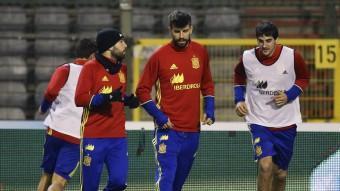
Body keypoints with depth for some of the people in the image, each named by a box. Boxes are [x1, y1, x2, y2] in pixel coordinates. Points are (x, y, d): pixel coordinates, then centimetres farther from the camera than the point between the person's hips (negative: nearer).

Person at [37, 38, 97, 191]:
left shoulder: (65, 69, 4)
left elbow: (51, 92, -11)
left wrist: (43, 108, 6)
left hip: (56, 128, 1)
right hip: (78, 136, -1)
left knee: (47, 174, 18)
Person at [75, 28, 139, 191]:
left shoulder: (122, 69, 16)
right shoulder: (91, 67, -5)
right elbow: (80, 99, -12)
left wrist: (129, 100, 5)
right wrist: (106, 97, -24)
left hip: (118, 136, 6)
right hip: (94, 137, -5)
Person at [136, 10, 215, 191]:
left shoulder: (200, 52, 7)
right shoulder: (159, 56, -5)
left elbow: (207, 84, 19)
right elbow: (142, 90, -1)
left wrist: (209, 109, 4)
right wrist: (158, 115, -11)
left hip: (193, 129, 4)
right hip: (168, 129, -4)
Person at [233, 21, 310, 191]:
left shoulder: (292, 57, -12)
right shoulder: (247, 58, -9)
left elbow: (304, 78, 5)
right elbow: (239, 76, 14)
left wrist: (289, 95, -12)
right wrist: (239, 99, 1)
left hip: (286, 122, 1)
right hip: (259, 121, -1)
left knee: (280, 172, 12)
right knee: (265, 165, -22)